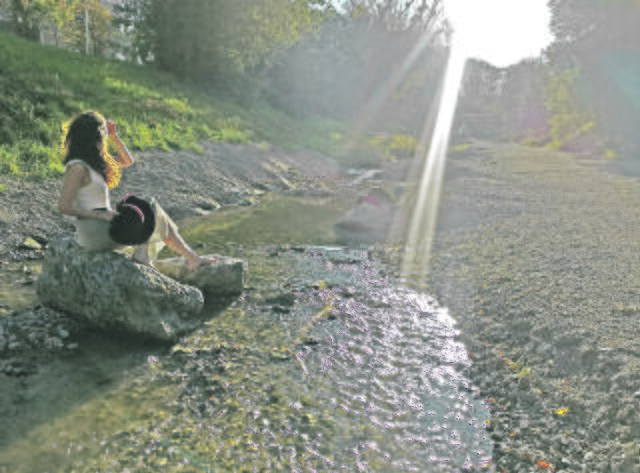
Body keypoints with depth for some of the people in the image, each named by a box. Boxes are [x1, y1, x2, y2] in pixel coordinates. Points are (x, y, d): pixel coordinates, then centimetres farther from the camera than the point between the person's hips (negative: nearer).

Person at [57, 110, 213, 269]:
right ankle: (142, 257, 1)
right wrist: (102, 215, -22)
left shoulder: (94, 162, 13)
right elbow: (63, 207, -20)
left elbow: (128, 161, 23)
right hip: (93, 233, -9)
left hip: (105, 226, 9)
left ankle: (192, 257, -4)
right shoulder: (77, 167, -15)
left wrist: (113, 135, 12)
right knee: (151, 210, -10)